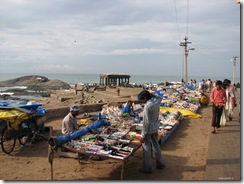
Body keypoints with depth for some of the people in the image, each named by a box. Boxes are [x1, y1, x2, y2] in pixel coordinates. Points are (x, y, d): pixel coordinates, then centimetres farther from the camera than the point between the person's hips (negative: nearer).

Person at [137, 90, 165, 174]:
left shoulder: (147, 106, -24)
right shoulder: (156, 102, -3)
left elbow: (146, 122, -23)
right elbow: (159, 98, 25)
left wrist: (143, 136, -18)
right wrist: (152, 95, 8)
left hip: (148, 130, -8)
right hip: (155, 129, 8)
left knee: (147, 148, 3)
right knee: (156, 145, 20)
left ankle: (147, 168, 13)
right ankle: (159, 164, 33)